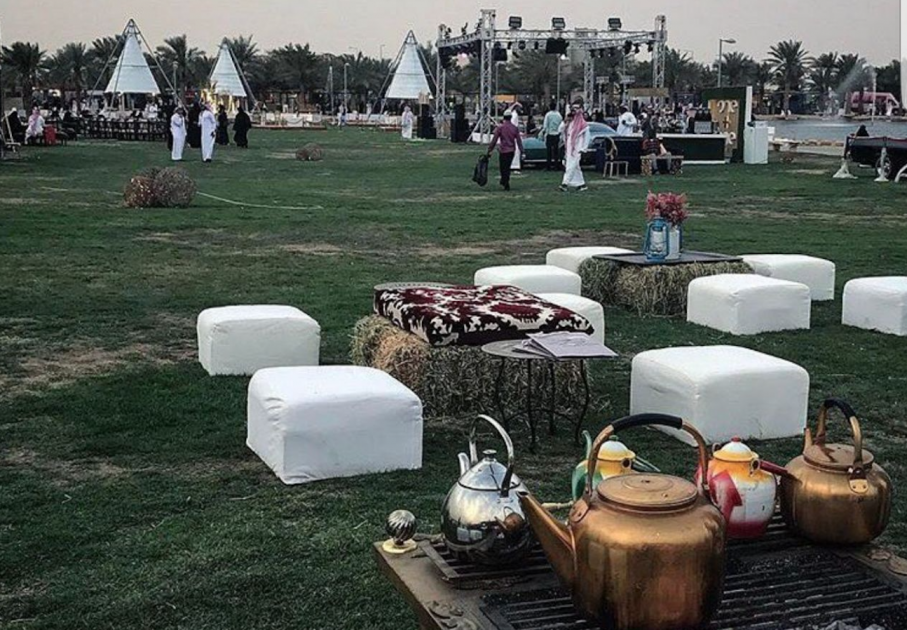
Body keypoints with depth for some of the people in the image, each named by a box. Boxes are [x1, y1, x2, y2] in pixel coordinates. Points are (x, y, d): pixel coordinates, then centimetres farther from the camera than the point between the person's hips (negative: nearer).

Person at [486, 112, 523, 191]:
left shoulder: (500, 127, -9)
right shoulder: (515, 128, 1)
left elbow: (494, 140, -9)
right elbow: (519, 140, 1)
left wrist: (489, 151, -4)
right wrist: (521, 150, 5)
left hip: (503, 150, -4)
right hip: (512, 150, 4)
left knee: (504, 168, 3)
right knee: (507, 168, 18)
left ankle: (506, 185, -2)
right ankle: (504, 182, 26)